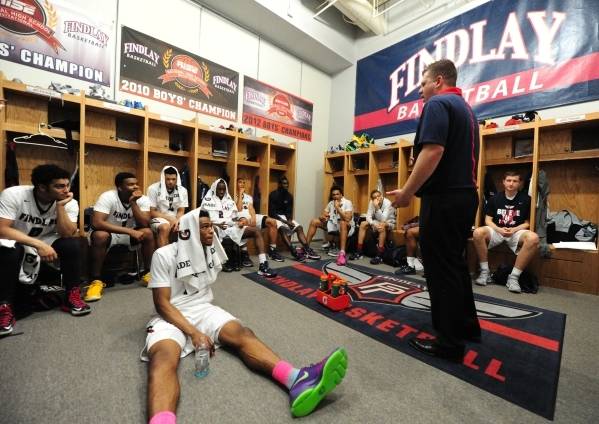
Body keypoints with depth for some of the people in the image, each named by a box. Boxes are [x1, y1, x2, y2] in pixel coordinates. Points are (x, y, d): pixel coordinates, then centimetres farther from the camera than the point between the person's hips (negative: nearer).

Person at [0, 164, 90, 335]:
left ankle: (72, 296, -14)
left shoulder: (69, 203, -15)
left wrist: (60, 206, -32)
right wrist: (38, 244, -37)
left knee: (72, 245, -26)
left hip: (45, 243, 2)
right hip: (15, 242, -2)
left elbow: (67, 235, -24)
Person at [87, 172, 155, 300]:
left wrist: (133, 202, -29)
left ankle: (148, 273, -8)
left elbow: (144, 224, -23)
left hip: (128, 233, 3)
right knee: (100, 235, -36)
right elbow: (96, 223, -33)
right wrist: (129, 231, -37)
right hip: (108, 233, -3)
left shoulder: (143, 199, -13)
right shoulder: (108, 197, -22)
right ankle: (96, 280, -18)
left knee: (148, 233, -25)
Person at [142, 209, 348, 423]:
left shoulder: (211, 250, 7)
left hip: (203, 309, 4)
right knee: (163, 358, -38)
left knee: (241, 333, -26)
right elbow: (162, 303, -14)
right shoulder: (164, 255, -9)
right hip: (171, 316, -3)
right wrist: (194, 332, -24)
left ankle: (297, 380, -49)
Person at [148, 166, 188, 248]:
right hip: (158, 218, -3)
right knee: (165, 228, -36)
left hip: (176, 219, 3)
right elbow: (151, 212, -6)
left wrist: (176, 220, -20)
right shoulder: (153, 189, -7)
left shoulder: (182, 190, 1)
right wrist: (170, 218, -18)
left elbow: (181, 211, 2)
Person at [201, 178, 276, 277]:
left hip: (232, 227, 5)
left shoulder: (229, 200, 23)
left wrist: (241, 219, -5)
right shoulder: (208, 200, 9)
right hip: (216, 228, -4)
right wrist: (216, 224, -19)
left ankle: (263, 265, -24)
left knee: (256, 231, -15)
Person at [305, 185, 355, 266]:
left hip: (346, 227, -6)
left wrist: (338, 208, -28)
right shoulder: (331, 203, 5)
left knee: (342, 223, -43)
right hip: (333, 225, 6)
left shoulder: (347, 203, -14)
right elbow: (323, 216, 4)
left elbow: (347, 219, -28)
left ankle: (342, 254, -48)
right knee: (314, 221, -5)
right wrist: (322, 217, -20)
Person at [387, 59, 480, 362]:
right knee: (455, 262, 18)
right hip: (466, 195, 10)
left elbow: (433, 152, -22)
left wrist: (406, 192, -17)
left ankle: (449, 342, 11)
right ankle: (467, 325, 31)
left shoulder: (437, 104, -8)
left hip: (443, 198, -10)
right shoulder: (467, 109, 22)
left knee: (441, 268, -2)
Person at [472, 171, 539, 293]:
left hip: (517, 232, 0)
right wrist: (499, 229, -15)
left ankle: (514, 276, -24)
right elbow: (488, 220, 4)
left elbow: (528, 223, 4)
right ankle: (485, 272, -20)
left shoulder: (526, 199, 4)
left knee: (533, 238, -35)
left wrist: (514, 230, -15)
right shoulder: (494, 198, 6)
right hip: (497, 230, 0)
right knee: (478, 233, -32)